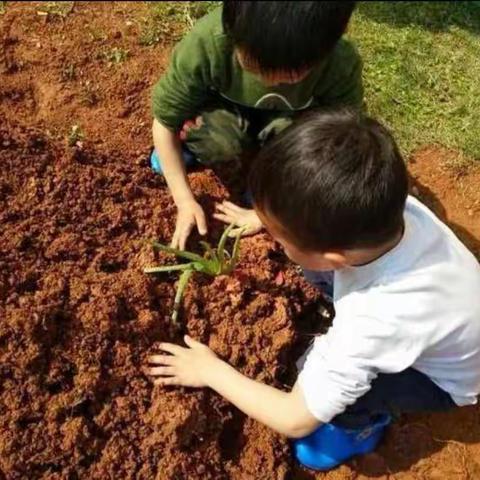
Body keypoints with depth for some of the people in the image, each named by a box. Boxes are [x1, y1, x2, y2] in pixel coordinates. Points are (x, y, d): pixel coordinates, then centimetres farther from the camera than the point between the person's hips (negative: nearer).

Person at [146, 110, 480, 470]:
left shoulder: (375, 323, -45)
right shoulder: (387, 205, -31)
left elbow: (295, 420, -30)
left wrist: (210, 370, -19)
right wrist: (266, 215, -4)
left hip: (441, 381, -5)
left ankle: (363, 421, 5)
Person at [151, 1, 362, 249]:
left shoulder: (342, 66, -35)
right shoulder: (205, 43, -36)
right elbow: (164, 122, -21)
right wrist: (185, 201, -22)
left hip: (293, 122, 0)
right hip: (226, 110, 0)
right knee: (218, 141, -34)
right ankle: (191, 144, 2)